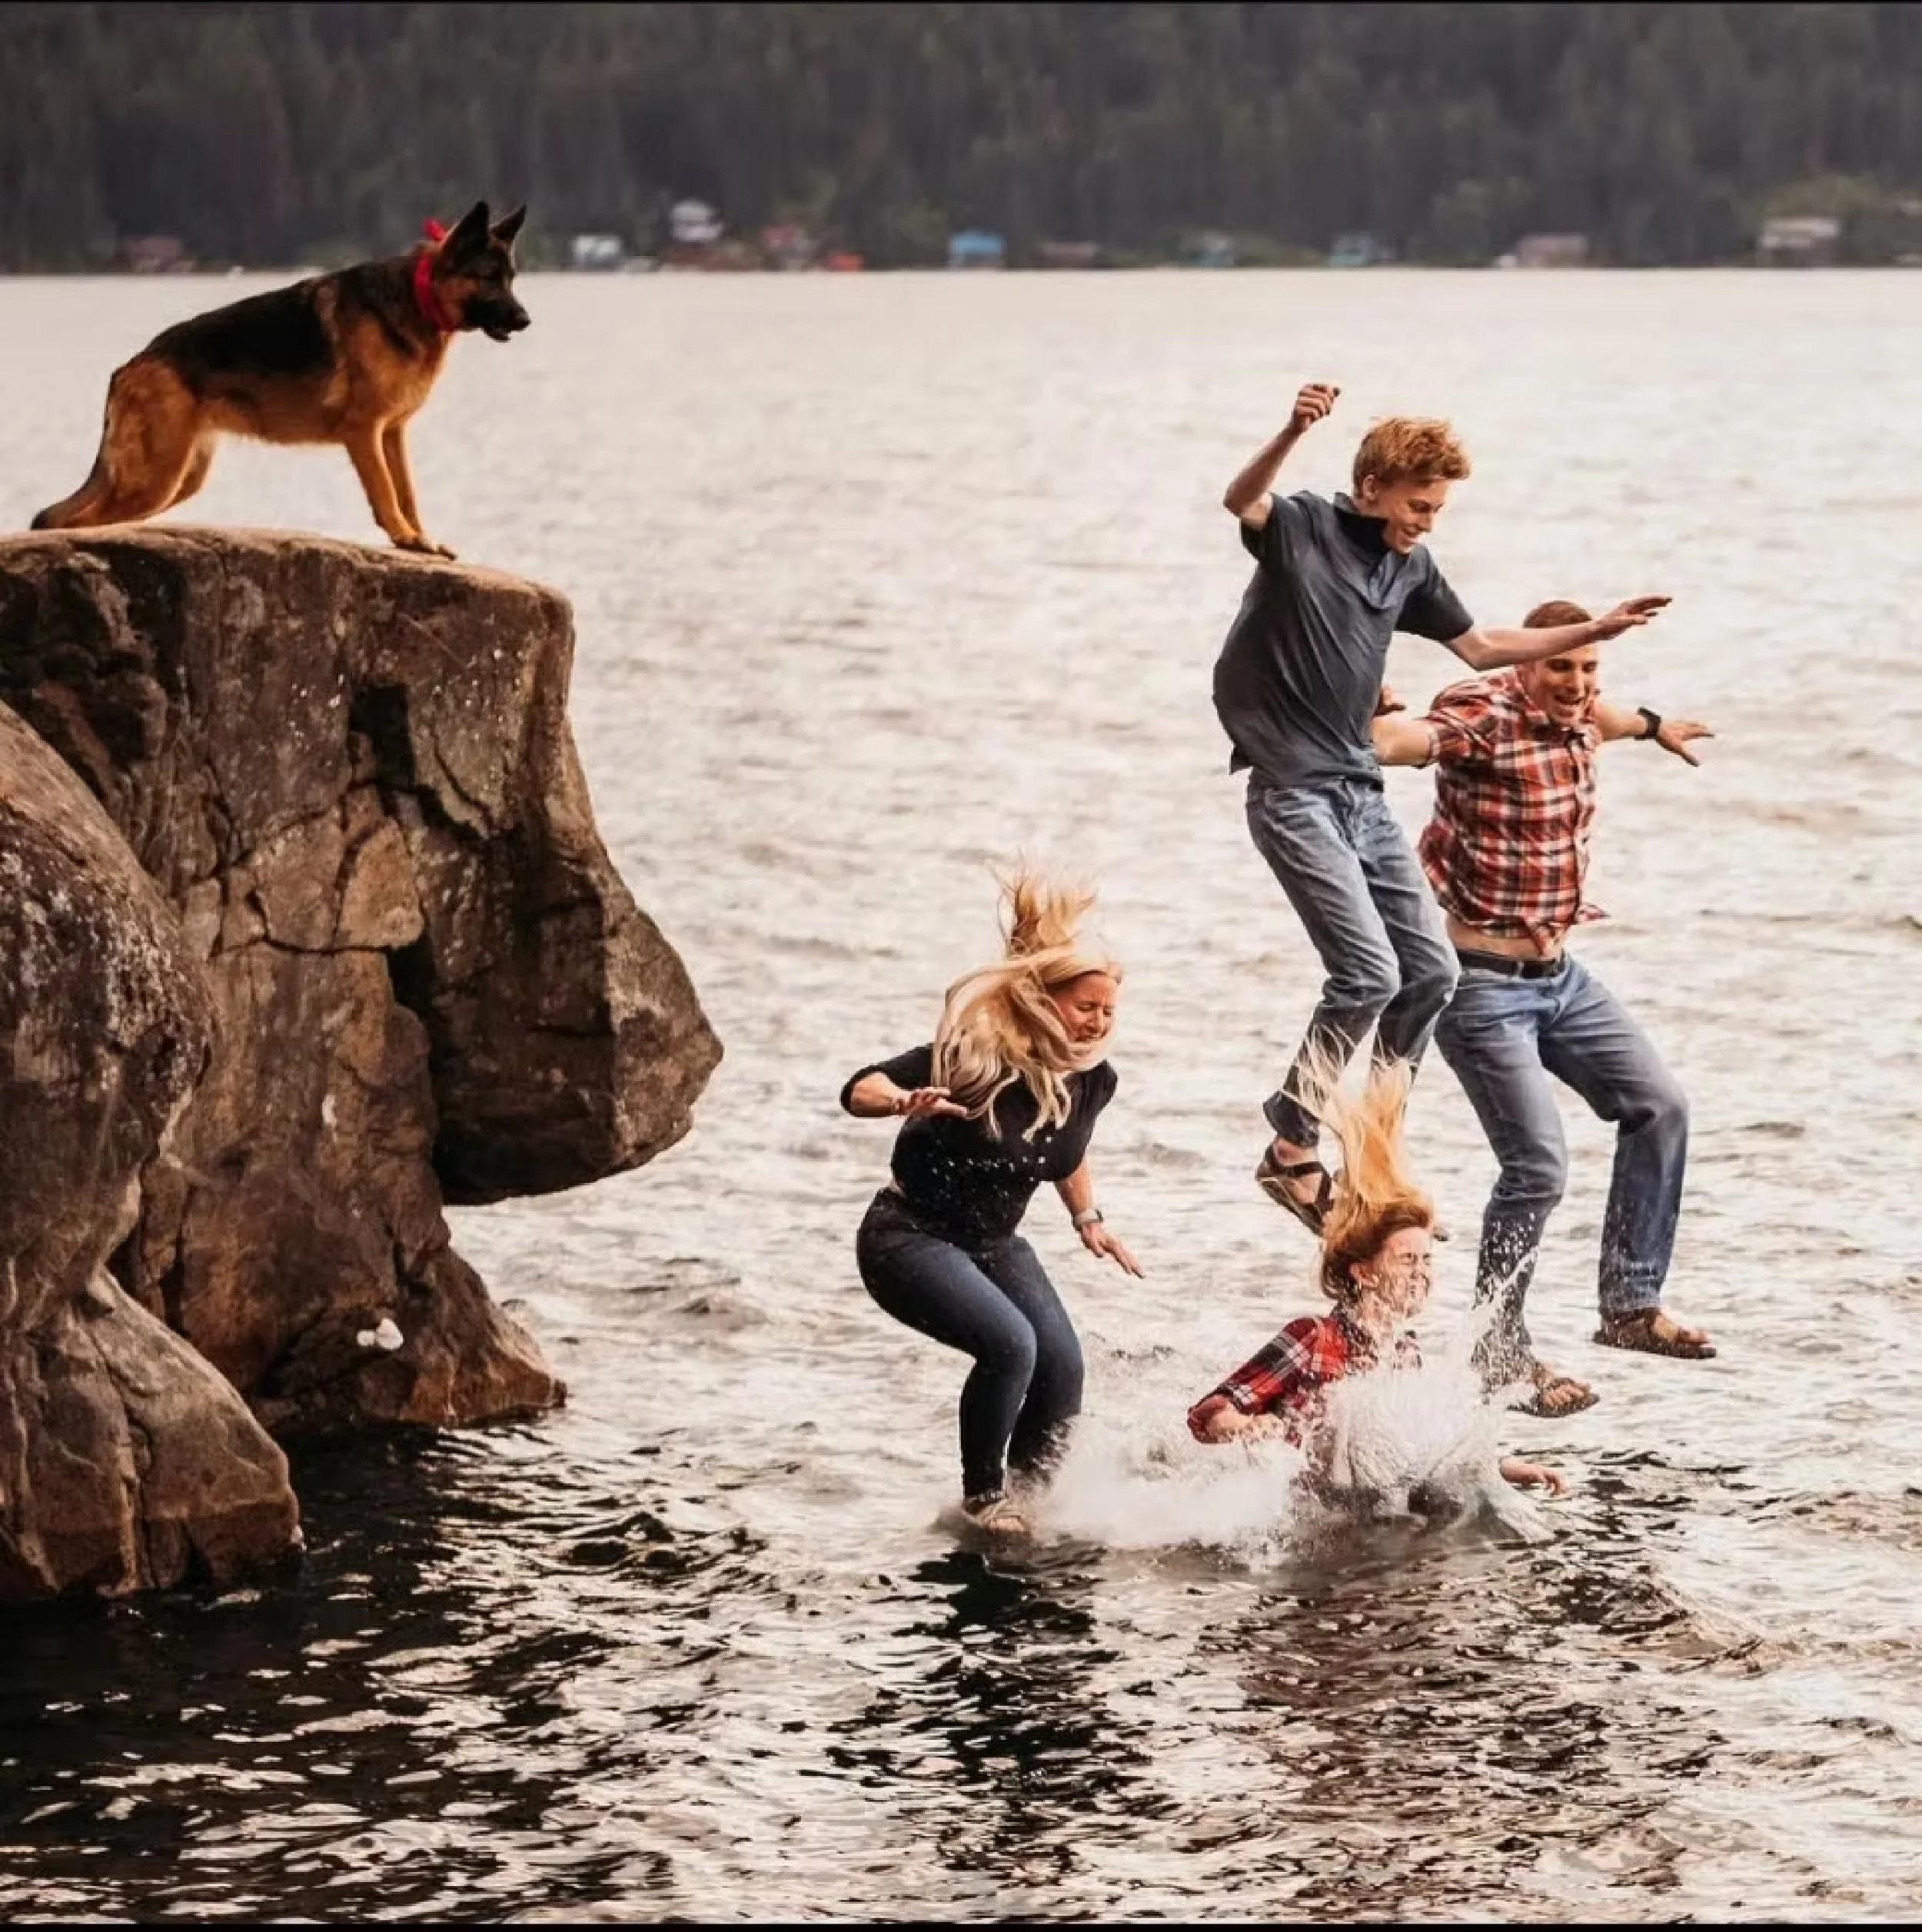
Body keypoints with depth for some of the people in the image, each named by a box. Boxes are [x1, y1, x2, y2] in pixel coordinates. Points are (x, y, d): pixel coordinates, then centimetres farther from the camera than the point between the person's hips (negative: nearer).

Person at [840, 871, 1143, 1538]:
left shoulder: (1092, 1079, -6)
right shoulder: (973, 1056, -25)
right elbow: (858, 1089, -23)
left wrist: (1088, 1220, 13)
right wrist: (907, 1102, -43)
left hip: (993, 1243, 6)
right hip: (908, 1235, -6)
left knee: (1062, 1366, -12)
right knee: (1009, 1344, -27)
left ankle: (1031, 1490, 14)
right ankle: (983, 1495, -4)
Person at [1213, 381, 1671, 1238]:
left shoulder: (1411, 566, 11)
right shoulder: (1302, 526, -9)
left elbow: (1481, 647, 23)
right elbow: (1240, 501, -32)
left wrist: (1595, 631, 18)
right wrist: (1293, 432, -51)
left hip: (1361, 791, 8)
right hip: (1293, 792, -8)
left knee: (1431, 969, 6)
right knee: (1370, 973, -16)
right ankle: (1292, 1150, -4)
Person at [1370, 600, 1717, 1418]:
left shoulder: (1573, 718, 6)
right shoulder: (1484, 714, -20)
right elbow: (1410, 739, -41)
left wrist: (1654, 726, 51)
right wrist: (1378, 729, -62)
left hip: (1558, 974, 9)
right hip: (1483, 982, -9)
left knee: (1659, 1107, 7)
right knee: (1538, 1165, -13)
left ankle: (1631, 1305, 16)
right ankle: (1500, 1349, 4)